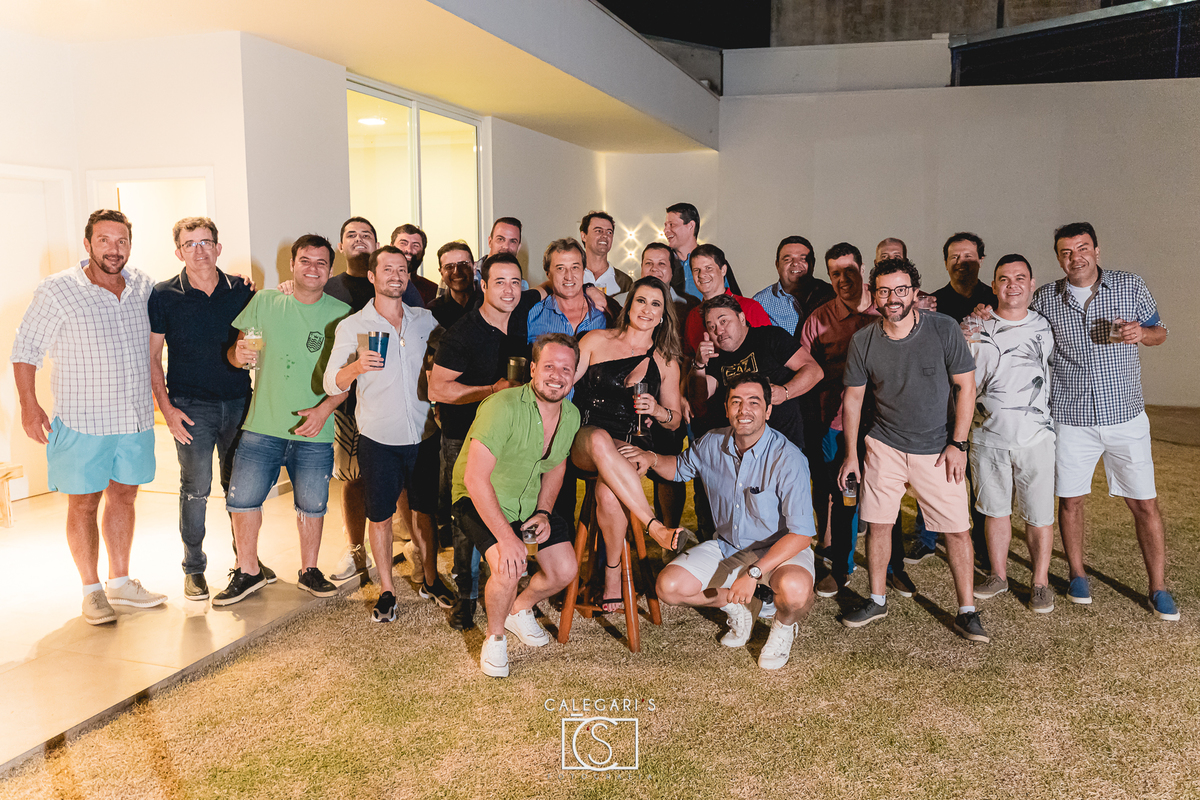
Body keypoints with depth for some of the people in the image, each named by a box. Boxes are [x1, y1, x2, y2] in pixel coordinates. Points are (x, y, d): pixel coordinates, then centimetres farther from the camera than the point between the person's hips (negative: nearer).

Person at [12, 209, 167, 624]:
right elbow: (25, 351, -4)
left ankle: (120, 582, 27)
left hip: (137, 418, 4)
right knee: (83, 502, 4)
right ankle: (92, 590, 18)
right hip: (82, 420, -4)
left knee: (123, 496, 14)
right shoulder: (56, 291, -9)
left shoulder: (144, 286, 3)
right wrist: (29, 405, -10)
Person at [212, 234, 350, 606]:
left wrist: (325, 408, -15)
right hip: (262, 425, 1)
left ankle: (309, 570, 29)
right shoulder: (265, 302, 4)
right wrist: (239, 354, -16)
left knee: (312, 504, 8)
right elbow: (236, 354, 8)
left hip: (314, 431, -1)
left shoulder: (341, 314, 0)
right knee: (242, 498, -1)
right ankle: (248, 571, 19)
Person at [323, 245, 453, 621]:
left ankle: (430, 579, 30)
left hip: (423, 434, 2)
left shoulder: (425, 320, 5)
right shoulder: (351, 326, -2)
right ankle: (387, 590, 22)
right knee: (380, 515, 6)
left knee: (425, 509, 12)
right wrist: (356, 367, -26)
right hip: (378, 438, -2)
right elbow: (331, 384, -7)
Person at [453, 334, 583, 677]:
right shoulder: (503, 407, -28)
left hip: (530, 504, 7)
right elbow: (475, 479, -30)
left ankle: (520, 609, 29)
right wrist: (506, 536, -31)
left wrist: (543, 512, -2)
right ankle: (495, 636, 2)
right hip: (481, 502, -6)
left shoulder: (571, 416, -4)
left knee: (565, 572, -4)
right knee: (509, 567, -29)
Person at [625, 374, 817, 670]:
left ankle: (784, 626, 2)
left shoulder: (788, 459, -24)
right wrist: (652, 459, -8)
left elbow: (801, 534, -26)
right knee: (669, 586, -13)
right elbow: (680, 468, 16)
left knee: (794, 589, -37)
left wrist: (754, 573, -33)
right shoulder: (712, 444, -7)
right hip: (727, 546, 5)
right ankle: (736, 609, 15)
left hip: (781, 549, -5)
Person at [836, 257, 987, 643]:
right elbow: (853, 397, 5)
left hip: (937, 449, -1)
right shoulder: (863, 341, -4)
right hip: (885, 446, 2)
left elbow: (966, 386, -4)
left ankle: (966, 610, 14)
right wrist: (851, 453, 3)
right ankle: (877, 600, 24)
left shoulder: (943, 329, -10)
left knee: (957, 528, 0)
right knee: (877, 523, 6)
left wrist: (957, 443, -9)